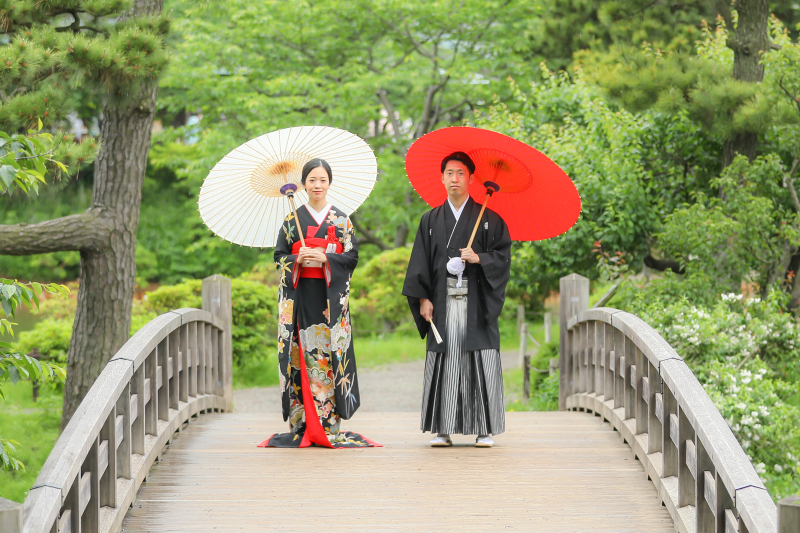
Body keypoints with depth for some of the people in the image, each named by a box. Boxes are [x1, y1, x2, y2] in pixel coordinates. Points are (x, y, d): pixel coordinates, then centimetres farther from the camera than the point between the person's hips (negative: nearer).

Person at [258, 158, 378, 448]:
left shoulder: (341, 220, 8)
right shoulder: (293, 219, 10)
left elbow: (352, 256, 2)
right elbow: (279, 256, 8)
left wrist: (325, 258, -13)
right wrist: (297, 259, -12)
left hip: (331, 296, 0)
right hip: (300, 294, 0)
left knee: (330, 353, -6)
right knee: (302, 353, -5)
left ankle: (328, 425, -4)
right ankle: (302, 426, -3)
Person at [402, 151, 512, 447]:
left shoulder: (488, 218, 7)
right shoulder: (431, 220, 13)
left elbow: (503, 255, 3)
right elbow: (420, 262, 10)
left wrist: (479, 258, -14)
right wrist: (423, 298, 1)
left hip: (477, 302, -2)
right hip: (442, 303, 2)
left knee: (480, 366, -5)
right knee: (444, 364, -3)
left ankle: (484, 429, 0)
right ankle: (442, 429, 1)